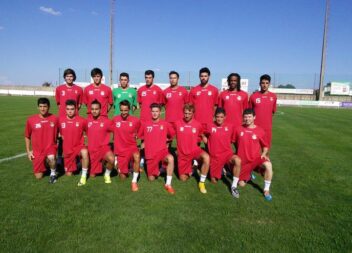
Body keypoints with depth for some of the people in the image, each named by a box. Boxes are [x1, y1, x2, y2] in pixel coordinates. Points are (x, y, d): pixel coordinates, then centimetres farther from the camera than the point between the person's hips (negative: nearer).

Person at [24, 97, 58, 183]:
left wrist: (57, 147, 0)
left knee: (51, 158, -38)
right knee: (38, 177, 4)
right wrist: (28, 151, 4)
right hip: (37, 150, 2)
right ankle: (44, 163, 37)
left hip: (50, 147, -2)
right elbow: (27, 136, 6)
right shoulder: (31, 120, -8)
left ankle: (53, 173, -7)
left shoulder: (54, 119, -9)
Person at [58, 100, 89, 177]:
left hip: (79, 146, -3)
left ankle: (84, 175, -21)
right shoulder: (61, 120, -7)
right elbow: (60, 132, 14)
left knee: (85, 152, -40)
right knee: (69, 174, 10)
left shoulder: (81, 120, -12)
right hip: (67, 149, 3)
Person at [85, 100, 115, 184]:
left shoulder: (106, 121, -9)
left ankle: (107, 174, -1)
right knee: (92, 175, 0)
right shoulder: (88, 121, -1)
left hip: (103, 147, -2)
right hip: (91, 149, 2)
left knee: (112, 159, -32)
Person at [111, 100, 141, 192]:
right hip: (120, 150, 2)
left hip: (132, 147, -2)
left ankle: (134, 181, -19)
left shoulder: (136, 120, -9)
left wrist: (135, 136, 0)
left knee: (137, 157, -38)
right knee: (122, 177, 5)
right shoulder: (115, 119, -5)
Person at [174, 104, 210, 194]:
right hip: (182, 154, 1)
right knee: (183, 178, 4)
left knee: (206, 157, -35)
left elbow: (201, 135, 15)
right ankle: (189, 169, 39)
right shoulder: (177, 124, -7)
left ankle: (202, 182, -18)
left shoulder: (197, 125, -6)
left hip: (195, 150, -1)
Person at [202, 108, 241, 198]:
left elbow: (231, 140, 13)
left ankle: (234, 186, -21)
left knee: (238, 160, -35)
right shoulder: (210, 127, -2)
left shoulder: (230, 127, 0)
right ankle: (221, 169, 39)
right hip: (215, 156, 1)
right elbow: (204, 137, 17)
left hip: (227, 153, 0)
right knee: (214, 181, 5)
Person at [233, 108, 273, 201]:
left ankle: (266, 190, -16)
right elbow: (235, 142, 10)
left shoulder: (260, 131, -5)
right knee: (241, 184, 5)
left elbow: (266, 145, 7)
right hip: (243, 161, 2)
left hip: (256, 159, -1)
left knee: (268, 165, -33)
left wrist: (264, 154, -10)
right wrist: (239, 152, 5)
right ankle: (248, 174, 40)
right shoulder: (238, 129, -3)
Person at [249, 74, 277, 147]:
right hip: (255, 127, -2)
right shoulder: (253, 96, -2)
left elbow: (273, 111, 14)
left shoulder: (273, 97, 3)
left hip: (267, 128, 2)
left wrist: (266, 118, 10)